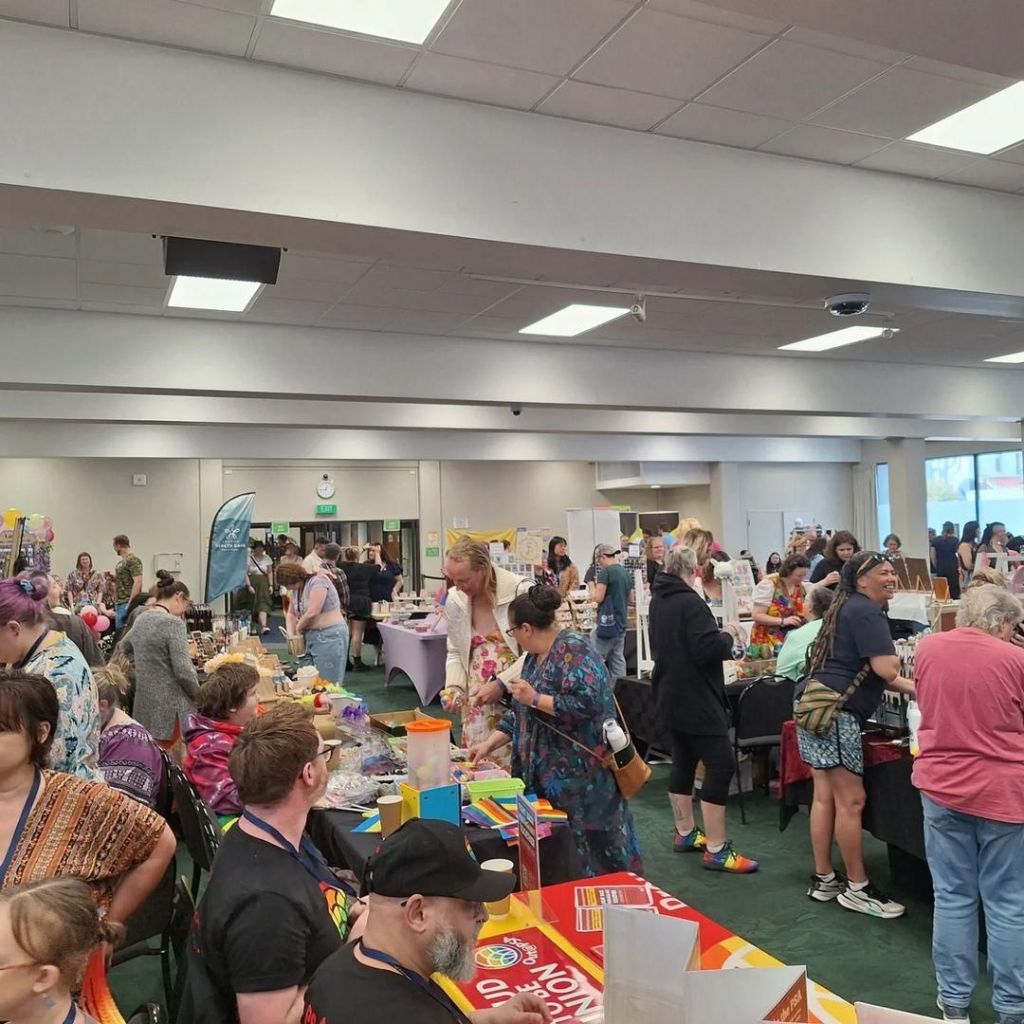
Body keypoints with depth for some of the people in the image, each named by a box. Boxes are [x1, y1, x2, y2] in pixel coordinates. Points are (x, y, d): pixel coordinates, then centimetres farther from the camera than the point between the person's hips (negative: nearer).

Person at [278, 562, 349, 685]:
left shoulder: (317, 581, -15)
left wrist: (298, 629, -5)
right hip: (311, 636, 9)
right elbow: (290, 614, 17)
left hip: (330, 636, -9)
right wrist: (291, 635, 1)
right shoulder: (296, 589, 12)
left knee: (326, 682, -8)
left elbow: (312, 612, -21)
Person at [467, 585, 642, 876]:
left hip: (581, 773, -8)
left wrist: (536, 698, -20)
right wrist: (488, 744, 10)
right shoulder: (535, 655, 11)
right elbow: (521, 711, 16)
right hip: (548, 772, 9)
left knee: (591, 846, 2)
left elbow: (586, 702, -28)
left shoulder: (572, 650, -16)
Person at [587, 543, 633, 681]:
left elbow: (598, 597, -14)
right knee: (618, 658, 10)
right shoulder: (626, 572, 12)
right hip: (621, 622, 8)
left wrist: (593, 585, 3)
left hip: (607, 621, -8)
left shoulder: (605, 572, -12)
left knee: (596, 658, -3)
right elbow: (630, 598, 20)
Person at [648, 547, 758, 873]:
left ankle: (685, 833, 27)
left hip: (672, 696, 9)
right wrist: (729, 636, -8)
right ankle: (716, 850, -5)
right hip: (696, 698, -9)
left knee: (683, 763, 17)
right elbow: (708, 650, -27)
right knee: (720, 766, -6)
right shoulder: (690, 602, -20)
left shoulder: (658, 600, 9)